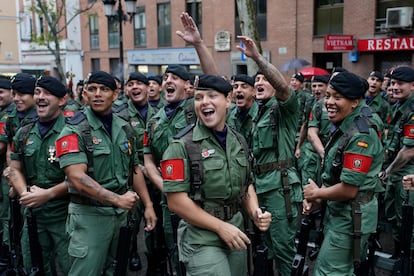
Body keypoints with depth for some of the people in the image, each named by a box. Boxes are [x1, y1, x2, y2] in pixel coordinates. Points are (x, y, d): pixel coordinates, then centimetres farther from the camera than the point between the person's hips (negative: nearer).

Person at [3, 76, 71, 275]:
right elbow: (15, 169, 12)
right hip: (33, 214, 6)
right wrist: (25, 192, -8)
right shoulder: (23, 134, 8)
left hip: (65, 215, -5)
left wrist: (47, 194, -19)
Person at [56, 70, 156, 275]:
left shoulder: (124, 127, 7)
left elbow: (135, 169, 12)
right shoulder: (74, 131, -12)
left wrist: (148, 205, 7)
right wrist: (117, 199, -27)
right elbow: (77, 178, -23)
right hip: (89, 214, -6)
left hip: (121, 212, 6)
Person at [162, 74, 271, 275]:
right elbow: (176, 201, -16)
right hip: (202, 239, -6)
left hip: (236, 232, 6)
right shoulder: (182, 146, -14)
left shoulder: (238, 141, 6)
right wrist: (221, 227, -16)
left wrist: (255, 213, -5)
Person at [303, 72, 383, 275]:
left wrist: (316, 193, -10)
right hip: (338, 211, 9)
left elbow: (348, 189, -26)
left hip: (352, 217, -9)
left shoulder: (360, 136, -23)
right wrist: (316, 199, 1)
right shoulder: (341, 128, 6)